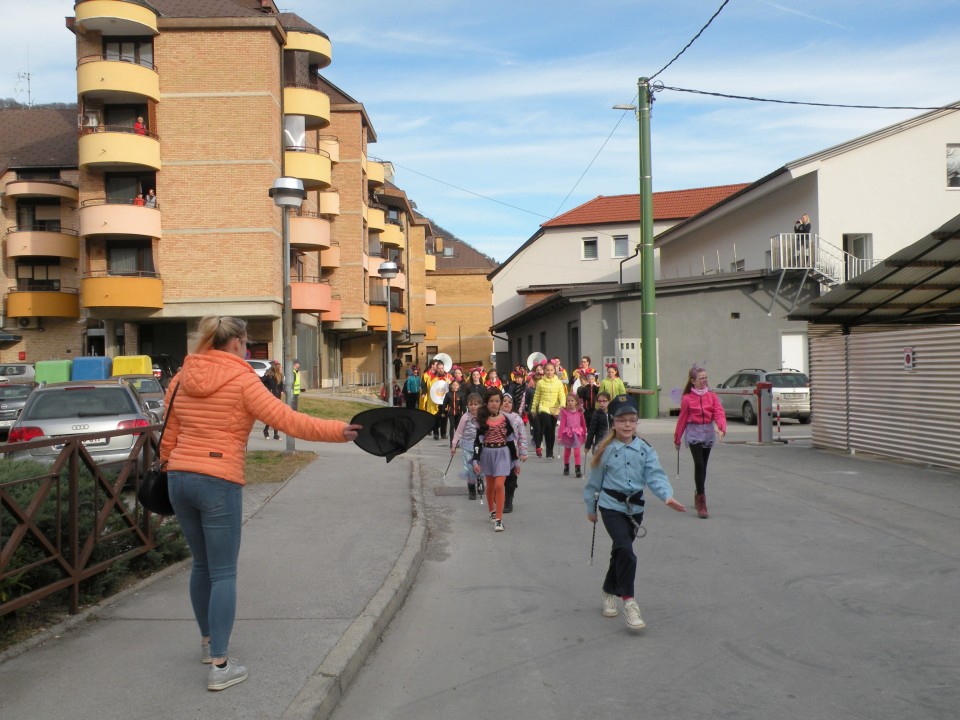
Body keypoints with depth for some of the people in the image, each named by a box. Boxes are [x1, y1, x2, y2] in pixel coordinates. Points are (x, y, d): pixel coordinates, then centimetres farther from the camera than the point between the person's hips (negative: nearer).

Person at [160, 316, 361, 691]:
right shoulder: (241, 380, -9)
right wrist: (336, 430, -15)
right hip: (219, 483, -7)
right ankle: (219, 665, 1)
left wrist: (169, 471, 26)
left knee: (202, 564, 21)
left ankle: (207, 641, 37)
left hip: (180, 479, 7)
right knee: (223, 573, 0)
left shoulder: (181, 379, 9)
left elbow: (168, 437, 14)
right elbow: (286, 420, -16)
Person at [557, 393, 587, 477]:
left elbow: (583, 424, 7)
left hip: (577, 434, 0)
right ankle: (566, 468, 31)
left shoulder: (579, 412, -2)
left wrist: (584, 435, 11)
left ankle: (578, 470, -7)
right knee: (567, 451, 15)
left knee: (577, 452, -7)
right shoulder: (565, 411, -7)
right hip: (567, 434, 0)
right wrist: (559, 435, -17)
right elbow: (562, 424, -11)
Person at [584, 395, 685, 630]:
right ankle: (628, 602, -13)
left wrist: (667, 496, -28)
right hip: (611, 506, -3)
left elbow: (655, 475, -11)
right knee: (626, 551, -19)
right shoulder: (606, 450, -6)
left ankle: (610, 593, 36)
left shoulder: (645, 449, -1)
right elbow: (594, 481, 2)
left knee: (621, 552, 16)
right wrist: (591, 508, 8)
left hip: (635, 507, 4)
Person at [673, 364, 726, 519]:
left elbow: (719, 413, -8)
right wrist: (677, 439, 8)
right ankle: (701, 504, -14)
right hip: (694, 433, -4)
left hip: (708, 433, 4)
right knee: (699, 465, -15)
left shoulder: (712, 396, 3)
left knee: (703, 466, 14)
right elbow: (682, 419, 3)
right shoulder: (687, 398, -3)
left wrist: (722, 429, -26)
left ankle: (699, 495, 34)